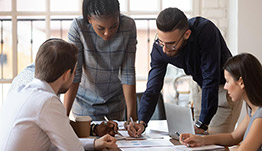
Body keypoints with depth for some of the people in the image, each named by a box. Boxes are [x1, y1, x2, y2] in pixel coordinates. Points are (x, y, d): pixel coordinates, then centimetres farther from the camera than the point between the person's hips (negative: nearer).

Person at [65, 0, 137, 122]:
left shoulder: (129, 26, -20)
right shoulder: (78, 28, -25)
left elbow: (128, 73, -17)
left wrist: (131, 116, -17)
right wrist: (64, 115, -26)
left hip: (115, 100, 2)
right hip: (85, 102, -2)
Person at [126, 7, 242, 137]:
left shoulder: (205, 30, -35)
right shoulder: (159, 48, -18)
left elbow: (211, 80, -33)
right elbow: (152, 89, -16)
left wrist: (202, 124, -32)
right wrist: (141, 122, -32)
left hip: (226, 86, -5)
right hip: (201, 87, 6)